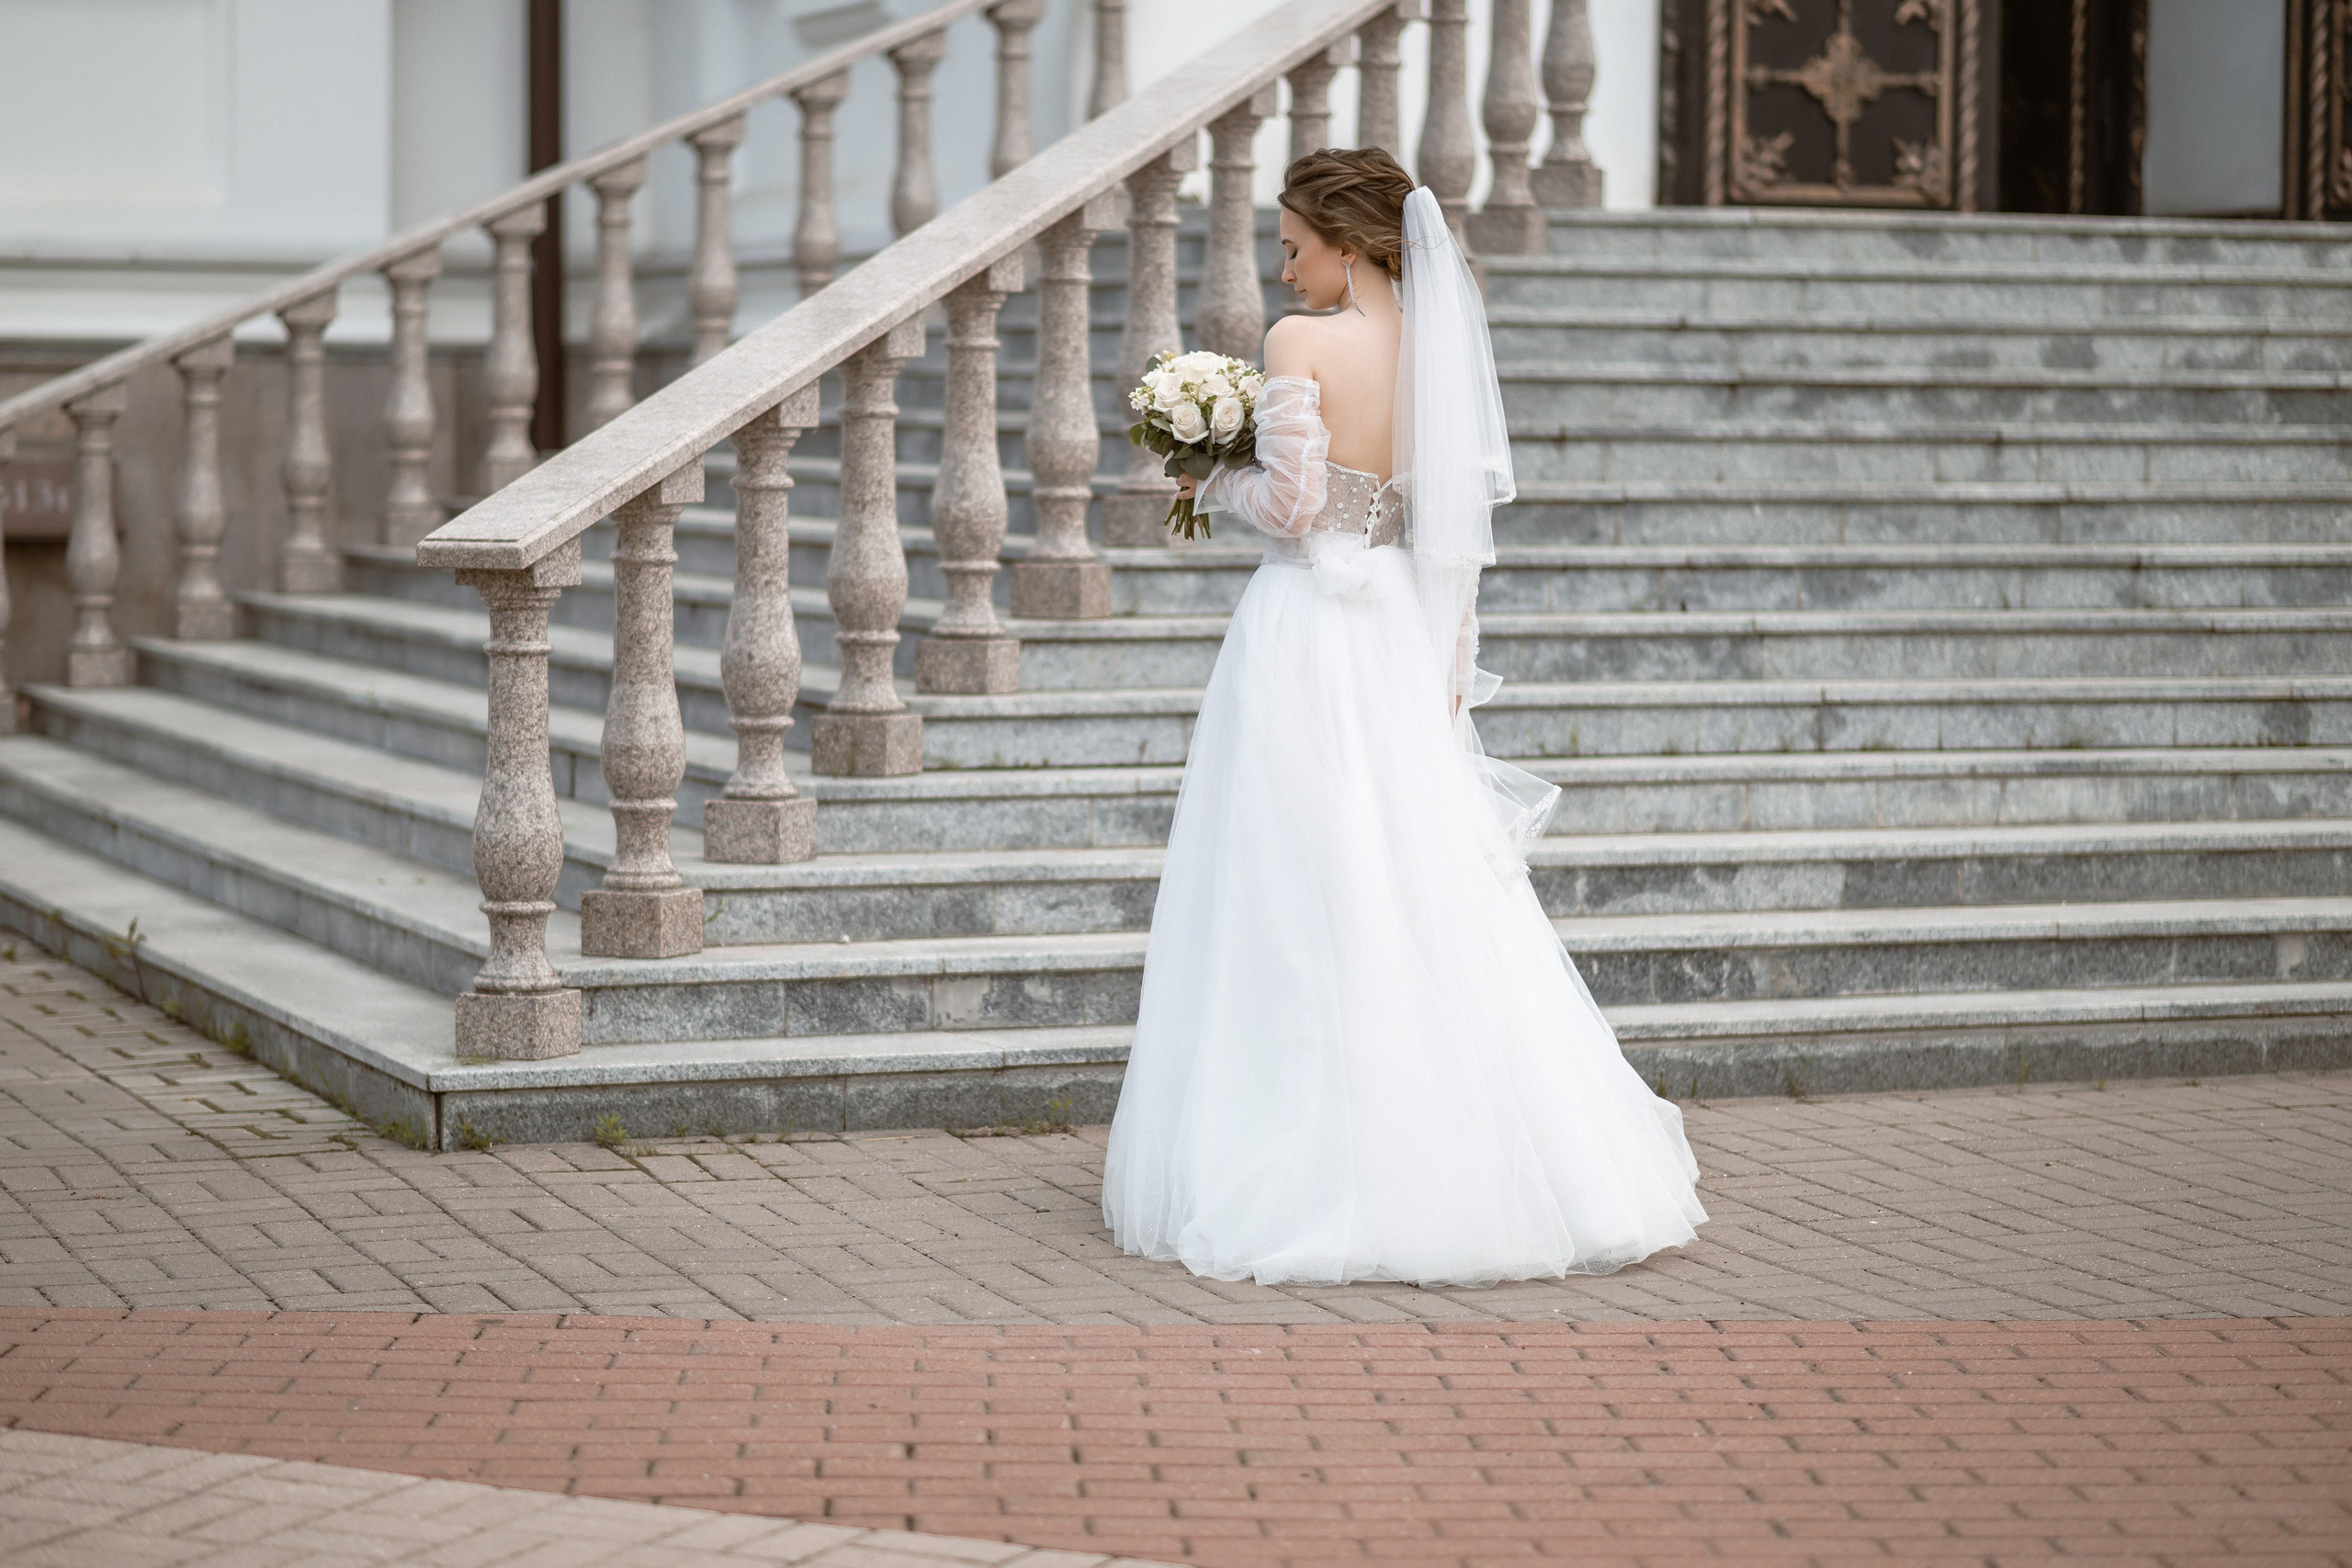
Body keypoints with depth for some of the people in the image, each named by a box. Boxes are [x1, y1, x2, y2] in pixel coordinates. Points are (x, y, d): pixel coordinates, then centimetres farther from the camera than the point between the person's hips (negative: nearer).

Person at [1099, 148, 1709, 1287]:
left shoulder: (1301, 343, -14)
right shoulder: (1440, 349, 5)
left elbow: (1292, 504, -18)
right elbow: (1461, 523, 8)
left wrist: (1216, 484, 1)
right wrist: (1454, 661, 14)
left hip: (1307, 628, -6)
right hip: (1403, 636, 6)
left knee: (1298, 913, 0)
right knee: (1432, 906, 12)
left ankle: (1308, 1175, 3)